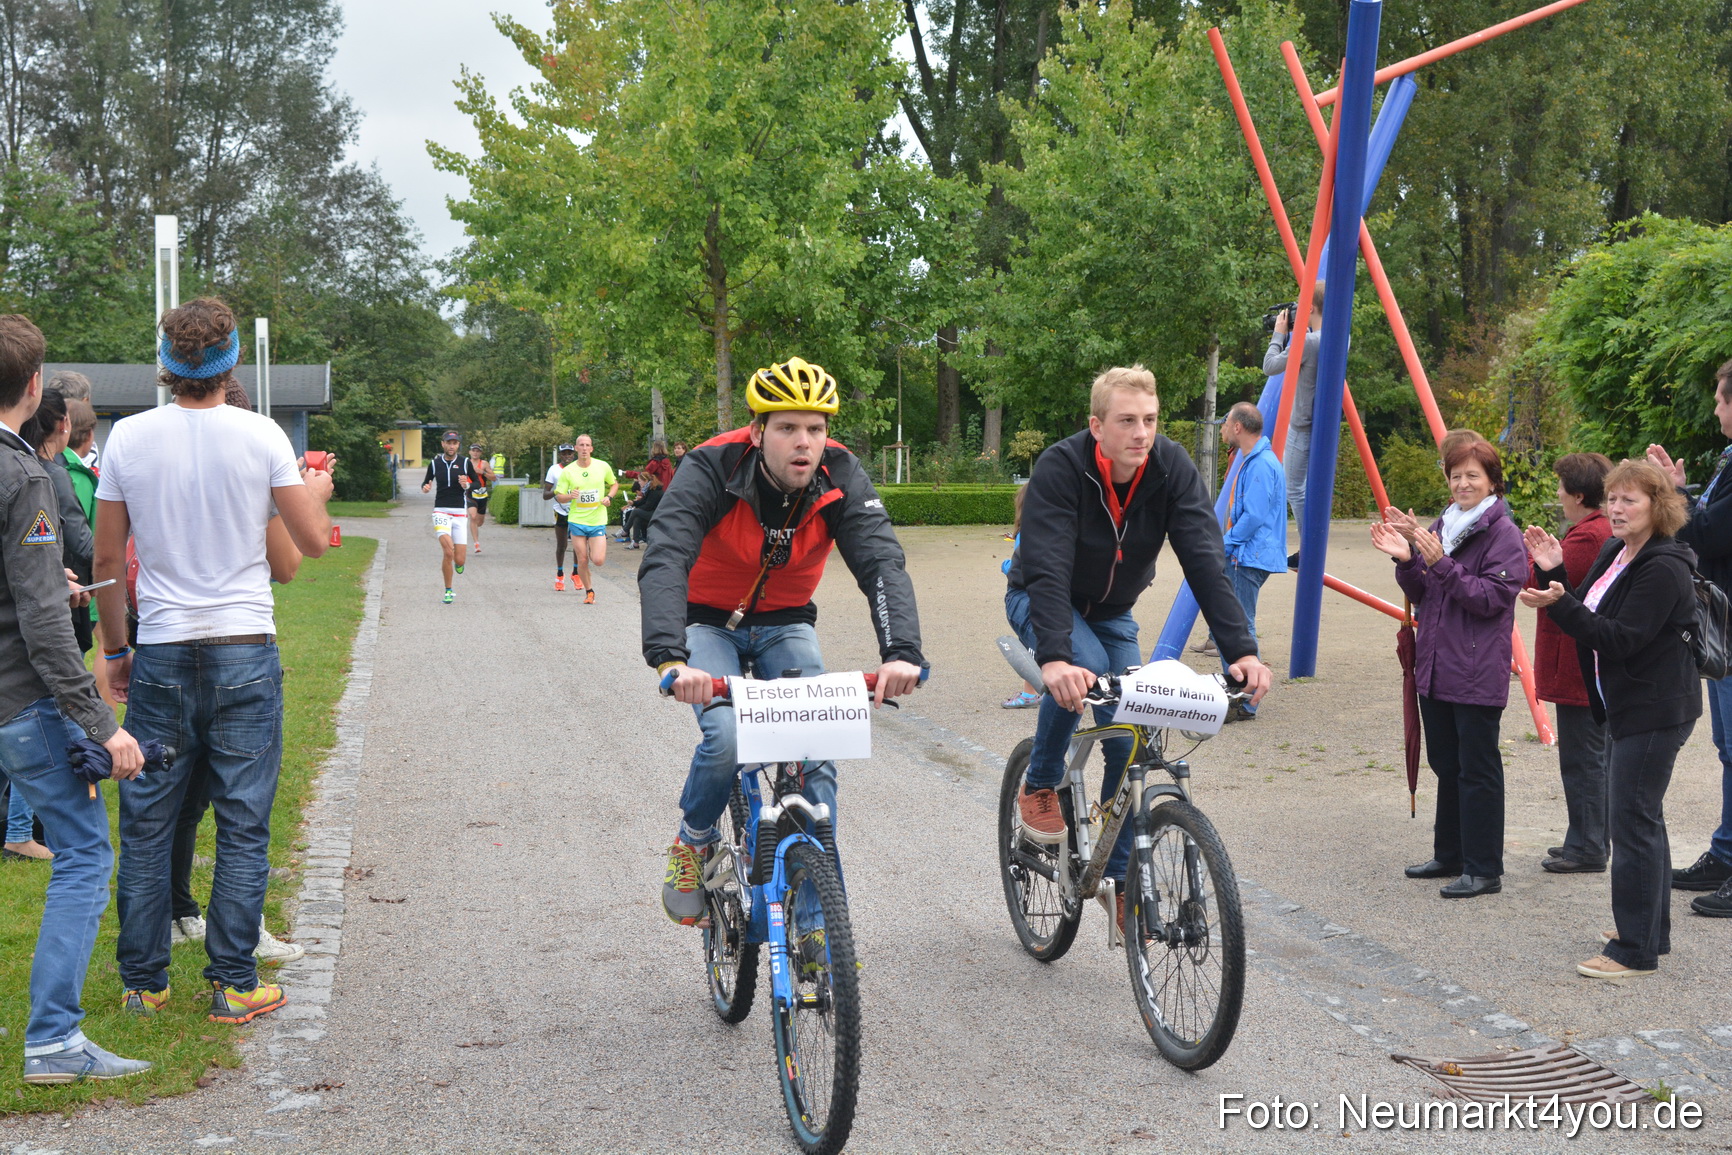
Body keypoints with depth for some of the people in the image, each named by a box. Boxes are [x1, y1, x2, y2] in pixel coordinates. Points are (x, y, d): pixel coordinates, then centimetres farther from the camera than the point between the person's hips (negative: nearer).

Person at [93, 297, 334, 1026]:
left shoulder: (129, 437, -1)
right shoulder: (261, 436, -6)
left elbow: (107, 562, 3)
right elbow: (312, 543, -1)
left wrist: (114, 649, 15)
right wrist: (314, 491, 20)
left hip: (161, 656, 2)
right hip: (245, 653, -2)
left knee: (146, 826, 11)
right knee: (243, 828, 5)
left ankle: (143, 986, 18)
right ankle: (233, 986, 9)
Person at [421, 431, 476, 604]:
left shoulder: (465, 463, 4)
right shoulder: (435, 463, 6)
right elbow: (426, 482, 17)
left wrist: (467, 485, -12)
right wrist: (425, 488, -7)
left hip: (460, 513, 0)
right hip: (441, 511, 0)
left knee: (459, 560, -5)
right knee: (448, 551, -21)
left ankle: (458, 562, 35)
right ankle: (448, 591, -6)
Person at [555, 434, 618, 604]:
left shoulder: (603, 466, -1)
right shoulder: (567, 471, -3)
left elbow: (614, 483, 15)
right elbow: (559, 495, 2)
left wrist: (609, 497, -4)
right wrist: (570, 496, -20)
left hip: (598, 521, 0)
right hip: (577, 521, 0)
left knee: (598, 560, -11)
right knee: (582, 561, 1)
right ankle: (589, 592, 23)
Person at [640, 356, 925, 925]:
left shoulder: (840, 477, -20)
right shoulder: (711, 469, -28)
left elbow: (882, 563, -31)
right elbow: (663, 562, -39)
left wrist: (901, 651, -49)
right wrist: (670, 658, -56)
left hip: (784, 624, 3)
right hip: (708, 622, -2)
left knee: (817, 750, -15)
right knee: (726, 738, -26)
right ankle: (693, 845, 4)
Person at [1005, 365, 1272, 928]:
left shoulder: (1173, 470, -22)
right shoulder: (1060, 469, -31)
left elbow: (1204, 561, -28)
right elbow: (1047, 569, -41)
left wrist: (1242, 650, -40)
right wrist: (1054, 657, -56)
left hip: (1113, 613, 4)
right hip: (1041, 601, -4)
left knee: (1129, 743, -6)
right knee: (1083, 665, -36)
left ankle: (1117, 877, 11)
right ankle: (1040, 786, -11)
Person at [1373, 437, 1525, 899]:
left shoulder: (1503, 534, -9)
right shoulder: (1440, 527, 12)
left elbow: (1491, 597, -18)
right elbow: (1419, 595, 14)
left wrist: (1441, 563, -25)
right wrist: (1405, 560, -5)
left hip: (1478, 674, -8)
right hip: (1435, 667, 8)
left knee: (1477, 770, -3)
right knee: (1446, 765, 16)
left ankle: (1484, 870, 4)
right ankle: (1449, 855, 27)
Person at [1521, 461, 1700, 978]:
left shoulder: (1664, 569, -19)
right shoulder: (1614, 555, 11)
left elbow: (1620, 639, -24)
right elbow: (1586, 615, 13)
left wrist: (1558, 604, -32)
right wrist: (1553, 573, 1)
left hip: (1654, 711, -10)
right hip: (1629, 707, 10)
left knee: (1633, 822, -8)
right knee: (1643, 820, 18)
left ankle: (1636, 950, -2)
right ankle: (1651, 932, 30)